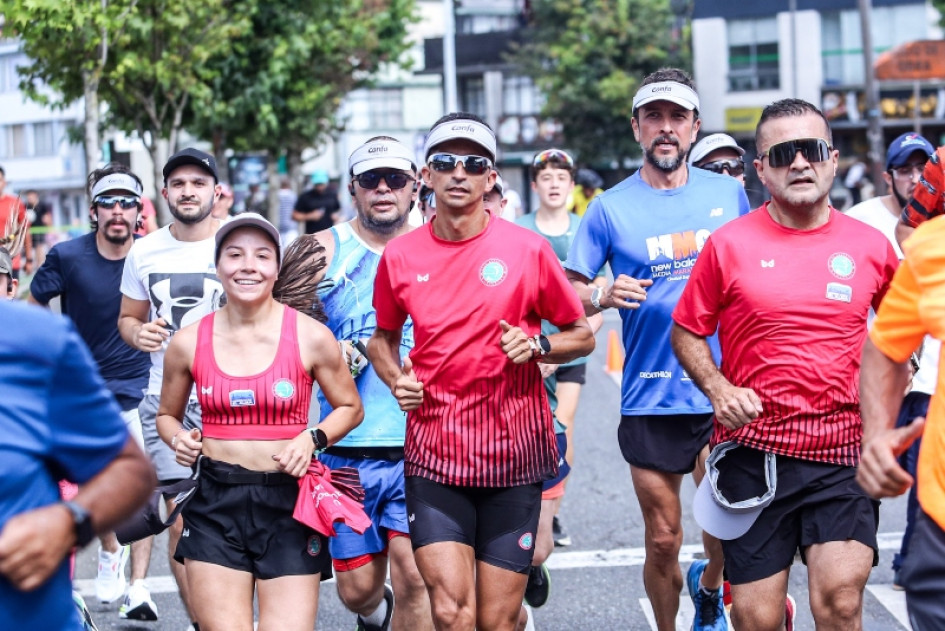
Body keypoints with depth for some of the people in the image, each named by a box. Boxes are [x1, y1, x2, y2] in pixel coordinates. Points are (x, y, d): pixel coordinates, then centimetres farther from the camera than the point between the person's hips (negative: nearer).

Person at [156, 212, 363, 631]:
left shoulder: (310, 337, -3)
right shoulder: (188, 343, 2)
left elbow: (350, 408, 9)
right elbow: (167, 415, 17)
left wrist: (313, 439, -9)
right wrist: (179, 439, -5)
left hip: (289, 501, -1)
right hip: (215, 504, 1)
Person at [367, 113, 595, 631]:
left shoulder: (527, 248, -3)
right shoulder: (399, 256, 3)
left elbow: (582, 335, 6)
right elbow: (383, 338, 20)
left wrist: (537, 345, -13)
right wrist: (395, 379, 0)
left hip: (513, 454, -1)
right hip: (433, 454, 1)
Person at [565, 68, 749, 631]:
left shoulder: (728, 193, 6)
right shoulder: (611, 208, 1)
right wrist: (605, 295, -20)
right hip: (651, 399, 0)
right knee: (663, 540, 5)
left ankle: (709, 586, 20)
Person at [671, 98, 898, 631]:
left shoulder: (870, 246, 4)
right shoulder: (729, 245, -1)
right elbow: (687, 331, 7)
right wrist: (718, 388, -10)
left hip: (842, 453, 1)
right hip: (755, 452, 0)